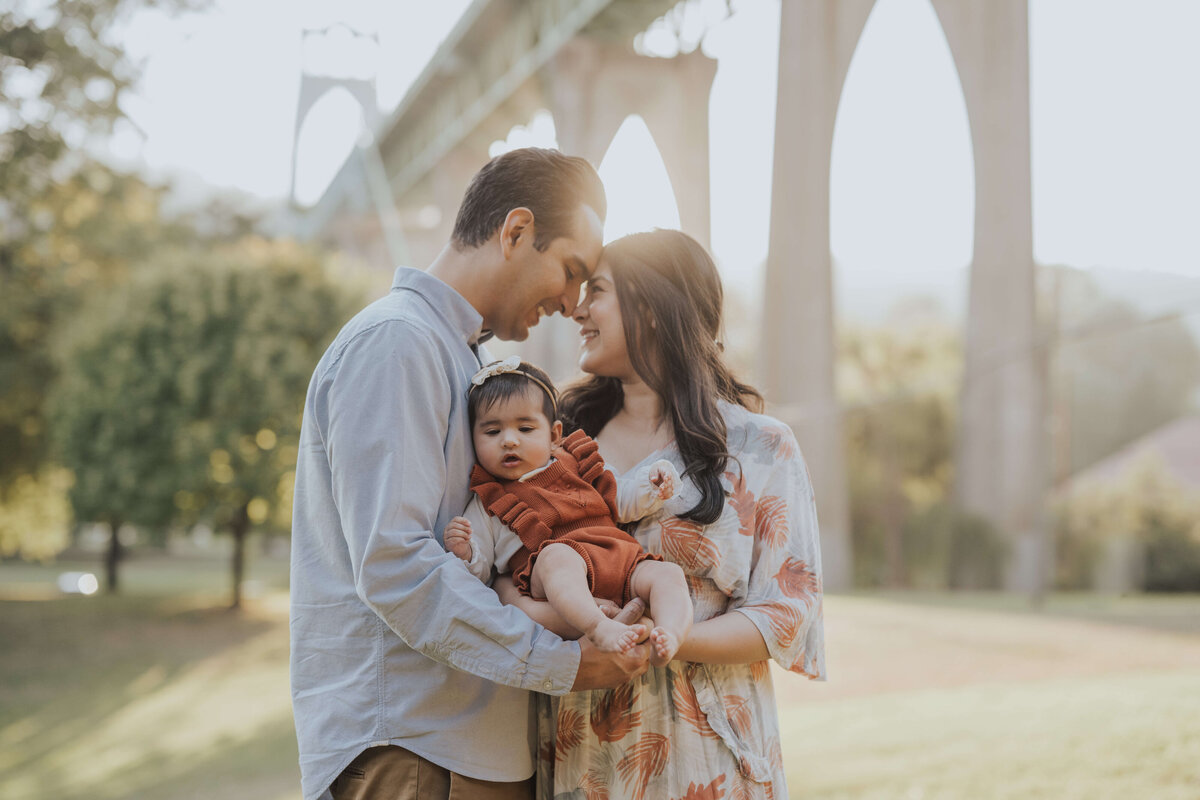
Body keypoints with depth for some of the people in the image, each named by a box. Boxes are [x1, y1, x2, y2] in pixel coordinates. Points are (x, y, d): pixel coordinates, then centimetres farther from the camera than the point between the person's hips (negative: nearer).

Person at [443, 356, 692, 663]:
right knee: (556, 555, -38)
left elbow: (621, 503, 35)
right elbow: (479, 573, 14)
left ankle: (670, 637, -44)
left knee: (667, 573, -19)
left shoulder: (576, 468, 27)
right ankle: (600, 628, -57)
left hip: (619, 559, 5)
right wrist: (464, 553, -9)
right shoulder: (486, 503, 17)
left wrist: (651, 483, 16)